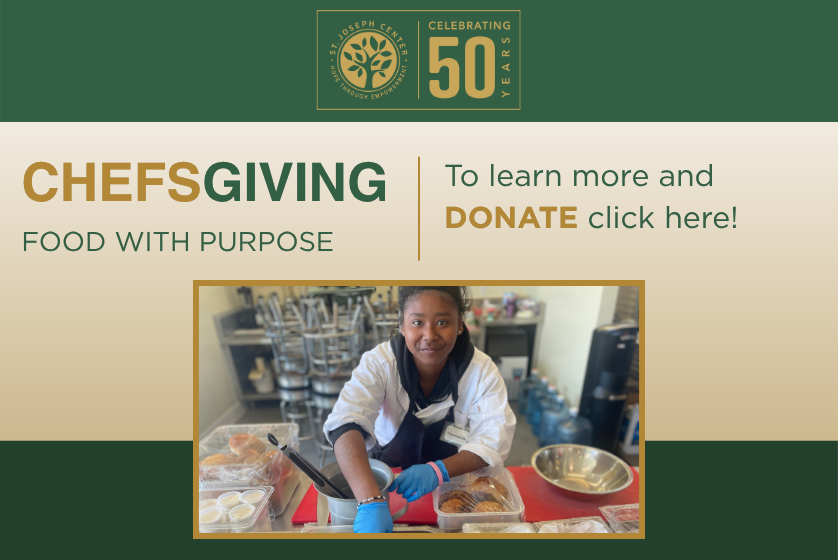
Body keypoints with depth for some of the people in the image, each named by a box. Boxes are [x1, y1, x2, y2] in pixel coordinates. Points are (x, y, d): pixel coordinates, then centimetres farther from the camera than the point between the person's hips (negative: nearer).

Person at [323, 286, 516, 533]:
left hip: (455, 483, 1)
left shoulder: (482, 371, -15)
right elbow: (346, 426, -32)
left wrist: (439, 470, -35)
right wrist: (371, 502, -47)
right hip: (384, 481, 0)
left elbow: (495, 441, -17)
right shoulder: (379, 363, -20)